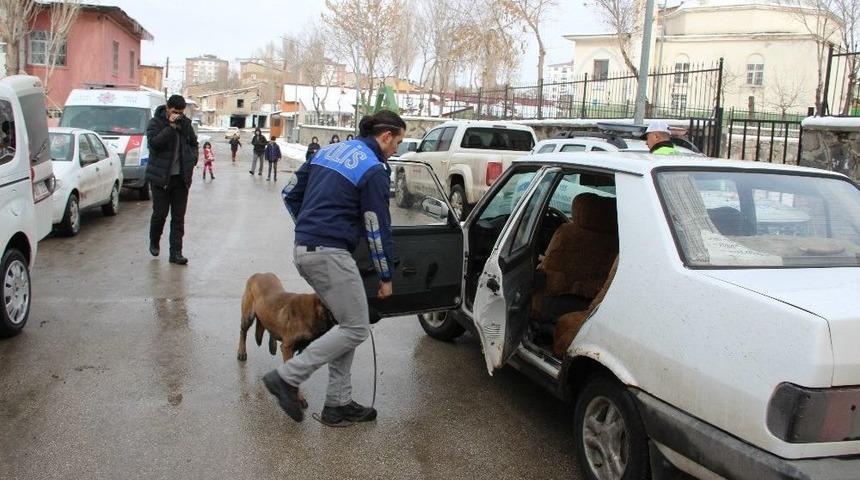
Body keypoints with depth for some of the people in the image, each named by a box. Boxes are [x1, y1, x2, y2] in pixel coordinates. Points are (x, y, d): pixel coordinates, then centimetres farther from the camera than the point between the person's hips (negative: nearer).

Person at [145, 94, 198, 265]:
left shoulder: (185, 123, 8)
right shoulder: (155, 123, -5)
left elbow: (193, 143, 22)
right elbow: (154, 143, -22)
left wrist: (193, 160, 7)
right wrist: (171, 126, -24)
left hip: (181, 177, 4)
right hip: (161, 177, -4)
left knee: (179, 217, 3)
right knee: (160, 213, 0)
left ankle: (176, 253, 6)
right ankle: (154, 242, 28)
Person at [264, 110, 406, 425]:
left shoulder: (328, 151, 16)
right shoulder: (373, 170, -8)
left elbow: (290, 194, 19)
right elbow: (377, 229, -7)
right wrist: (385, 277, 2)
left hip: (304, 249, 9)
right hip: (330, 253, -9)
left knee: (347, 324, 15)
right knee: (356, 329, -2)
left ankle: (338, 404, 16)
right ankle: (287, 378, -3)